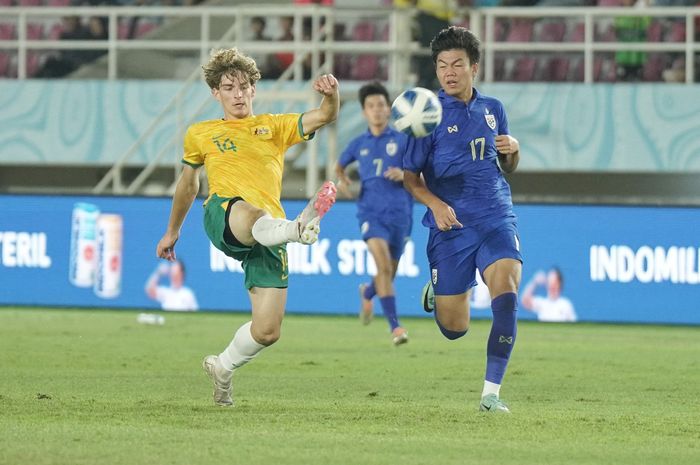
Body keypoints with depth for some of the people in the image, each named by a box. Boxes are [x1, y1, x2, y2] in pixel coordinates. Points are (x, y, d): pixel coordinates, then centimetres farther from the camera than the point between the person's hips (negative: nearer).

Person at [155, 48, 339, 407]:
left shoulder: (273, 127, 23)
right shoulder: (200, 134, 24)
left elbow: (324, 116, 7)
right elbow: (188, 183, 39)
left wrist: (331, 94, -16)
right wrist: (172, 231, 43)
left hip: (268, 236, 2)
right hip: (222, 215, -2)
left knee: (268, 331, -9)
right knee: (251, 215, -43)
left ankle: (223, 367, 21)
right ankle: (297, 229, -78)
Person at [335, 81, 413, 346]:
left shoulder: (401, 140, 2)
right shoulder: (359, 144, 10)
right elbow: (340, 165, 28)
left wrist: (404, 174, -19)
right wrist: (342, 179, 5)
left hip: (399, 212, 0)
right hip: (371, 211, 0)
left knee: (389, 272, 12)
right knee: (383, 264, -22)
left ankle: (367, 293, 48)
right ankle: (395, 326, -23)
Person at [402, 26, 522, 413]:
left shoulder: (492, 109, 10)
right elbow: (408, 174, -2)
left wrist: (512, 149, 0)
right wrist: (435, 204, -19)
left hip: (496, 218, 2)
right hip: (451, 224, -2)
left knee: (506, 292, -23)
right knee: (454, 329, 2)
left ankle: (492, 392, -17)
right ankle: (435, 292, 40)